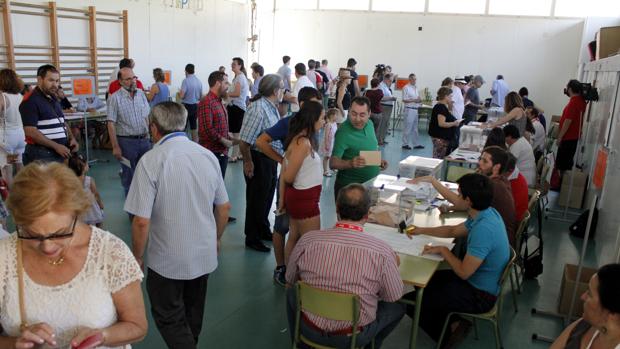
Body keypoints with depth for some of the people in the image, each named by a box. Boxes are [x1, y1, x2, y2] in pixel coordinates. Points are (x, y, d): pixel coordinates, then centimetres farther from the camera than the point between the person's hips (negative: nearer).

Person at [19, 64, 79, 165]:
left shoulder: (53, 99, 16)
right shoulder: (30, 101, -11)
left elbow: (62, 122, 24)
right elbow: (31, 132, -18)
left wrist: (71, 138, 5)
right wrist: (56, 146, -19)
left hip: (59, 153, 8)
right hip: (41, 155, -8)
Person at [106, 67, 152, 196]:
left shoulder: (141, 94, 6)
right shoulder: (115, 98, -9)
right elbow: (111, 124, -11)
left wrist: (149, 135, 8)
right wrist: (115, 147, -14)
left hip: (144, 140, 5)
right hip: (126, 141, -4)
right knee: (129, 173, 7)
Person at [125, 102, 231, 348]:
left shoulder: (151, 160, -19)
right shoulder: (208, 155, -4)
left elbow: (141, 220, -20)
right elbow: (224, 207, 5)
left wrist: (137, 257, -3)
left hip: (168, 260, -5)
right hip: (205, 255, 5)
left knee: (169, 319, 14)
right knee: (193, 314, 25)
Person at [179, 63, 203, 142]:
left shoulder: (186, 81, -14)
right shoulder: (199, 81, 3)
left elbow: (181, 96, -17)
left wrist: (179, 92, 3)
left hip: (187, 106, -5)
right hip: (196, 106, 5)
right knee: (194, 125, 11)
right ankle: (195, 142, 15)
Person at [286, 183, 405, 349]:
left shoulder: (307, 240, -15)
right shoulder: (382, 251, -21)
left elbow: (290, 279, 3)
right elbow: (394, 297, -4)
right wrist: (392, 266, 14)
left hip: (311, 330, 2)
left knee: (291, 292, 31)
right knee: (398, 307, 23)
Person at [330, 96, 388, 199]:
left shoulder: (369, 124, 1)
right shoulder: (343, 133, -21)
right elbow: (333, 163, -26)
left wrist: (379, 160, 2)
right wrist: (351, 163, -42)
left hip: (371, 183, 7)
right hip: (349, 186, -7)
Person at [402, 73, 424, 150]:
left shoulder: (416, 88, 15)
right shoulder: (406, 88, -8)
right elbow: (404, 100, -14)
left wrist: (419, 100, 1)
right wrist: (414, 100, -20)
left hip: (415, 109, 8)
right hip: (409, 109, -8)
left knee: (415, 128, 13)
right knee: (408, 128, -4)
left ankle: (416, 144, 19)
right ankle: (405, 144, 4)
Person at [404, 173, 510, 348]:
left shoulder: (484, 229, -33)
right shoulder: (487, 213, -3)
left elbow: (464, 272, -27)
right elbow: (453, 231, 15)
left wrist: (443, 251, -12)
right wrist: (422, 230, 16)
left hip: (480, 295, -9)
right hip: (479, 281, 9)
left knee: (410, 301, -9)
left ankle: (449, 331, 8)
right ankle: (453, 320, 15)